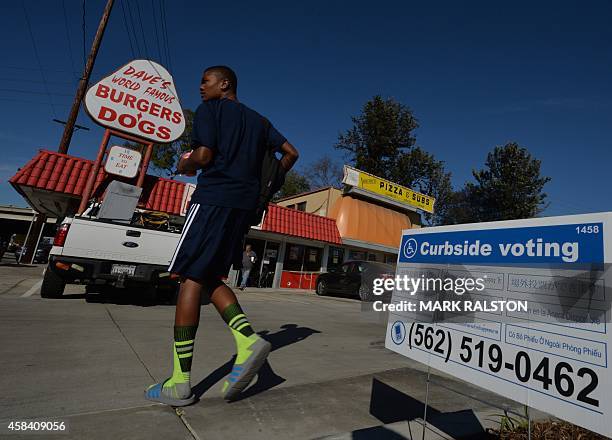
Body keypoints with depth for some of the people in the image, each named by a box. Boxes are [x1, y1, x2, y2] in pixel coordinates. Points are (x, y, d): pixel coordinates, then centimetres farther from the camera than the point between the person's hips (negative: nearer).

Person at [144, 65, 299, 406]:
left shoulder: (210, 109, 5)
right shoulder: (258, 120, 24)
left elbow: (203, 156, -9)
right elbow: (291, 153, 18)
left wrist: (184, 165, 12)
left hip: (214, 198, -7)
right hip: (245, 203, 7)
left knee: (191, 278, -5)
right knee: (210, 278, 13)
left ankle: (180, 383, -2)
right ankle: (249, 342, -3)